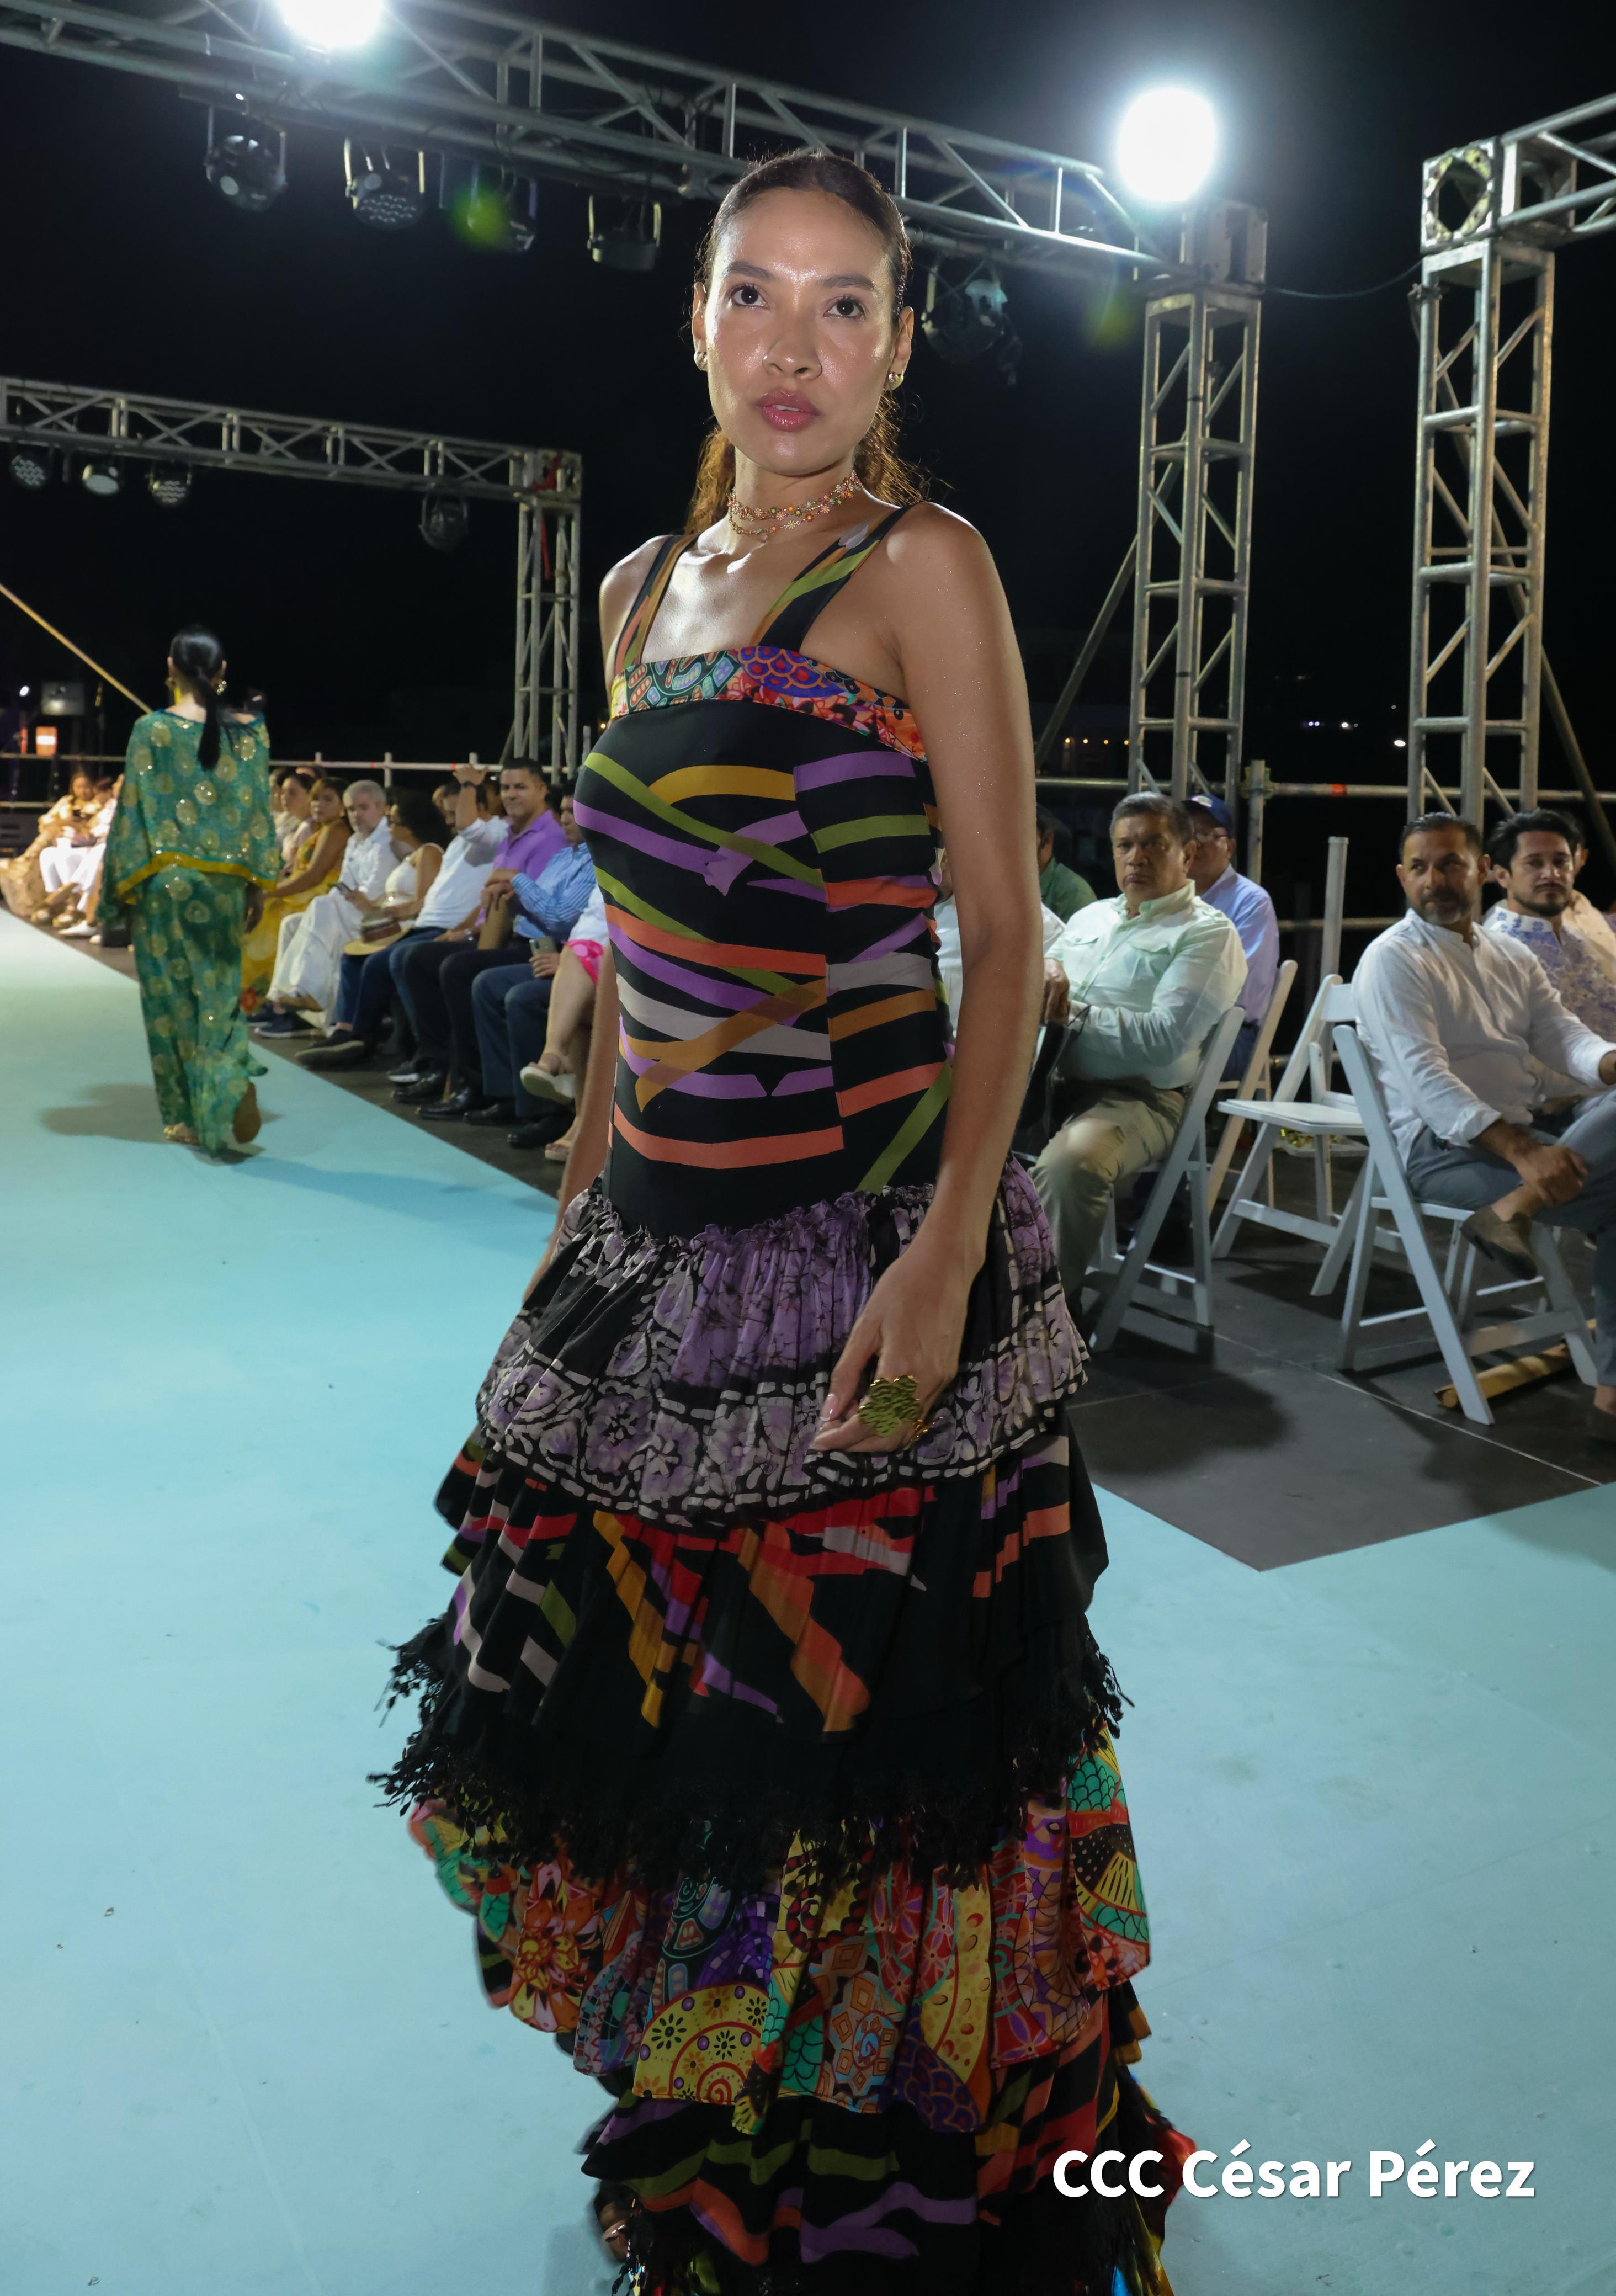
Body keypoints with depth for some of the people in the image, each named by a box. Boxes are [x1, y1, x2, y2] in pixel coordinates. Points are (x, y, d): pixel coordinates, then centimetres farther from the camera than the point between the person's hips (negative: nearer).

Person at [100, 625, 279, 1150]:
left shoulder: (152, 730, -6)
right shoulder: (249, 731, 0)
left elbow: (134, 812, -5)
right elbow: (257, 811, 1)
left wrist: (123, 882, 3)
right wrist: (259, 882, 8)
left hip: (164, 878, -2)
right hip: (225, 883, 2)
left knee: (171, 993, 8)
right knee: (218, 990, 10)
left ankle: (187, 1117, 13)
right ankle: (231, 1083, -16)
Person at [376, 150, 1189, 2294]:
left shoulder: (923, 568, -4)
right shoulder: (649, 583, 14)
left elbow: (1007, 938, -10)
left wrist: (948, 1255, -19)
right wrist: (589, 1169, 17)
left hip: (865, 1226, -6)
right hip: (655, 1229, 6)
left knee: (860, 1703, 4)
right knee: (642, 1682, 15)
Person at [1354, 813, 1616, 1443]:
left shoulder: (1512, 957, 17)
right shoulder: (1393, 960, -6)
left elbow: (1563, 1037, 5)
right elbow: (1428, 1080, -18)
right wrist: (1522, 1154, -29)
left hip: (1529, 1126, 7)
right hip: (1444, 1147, -7)